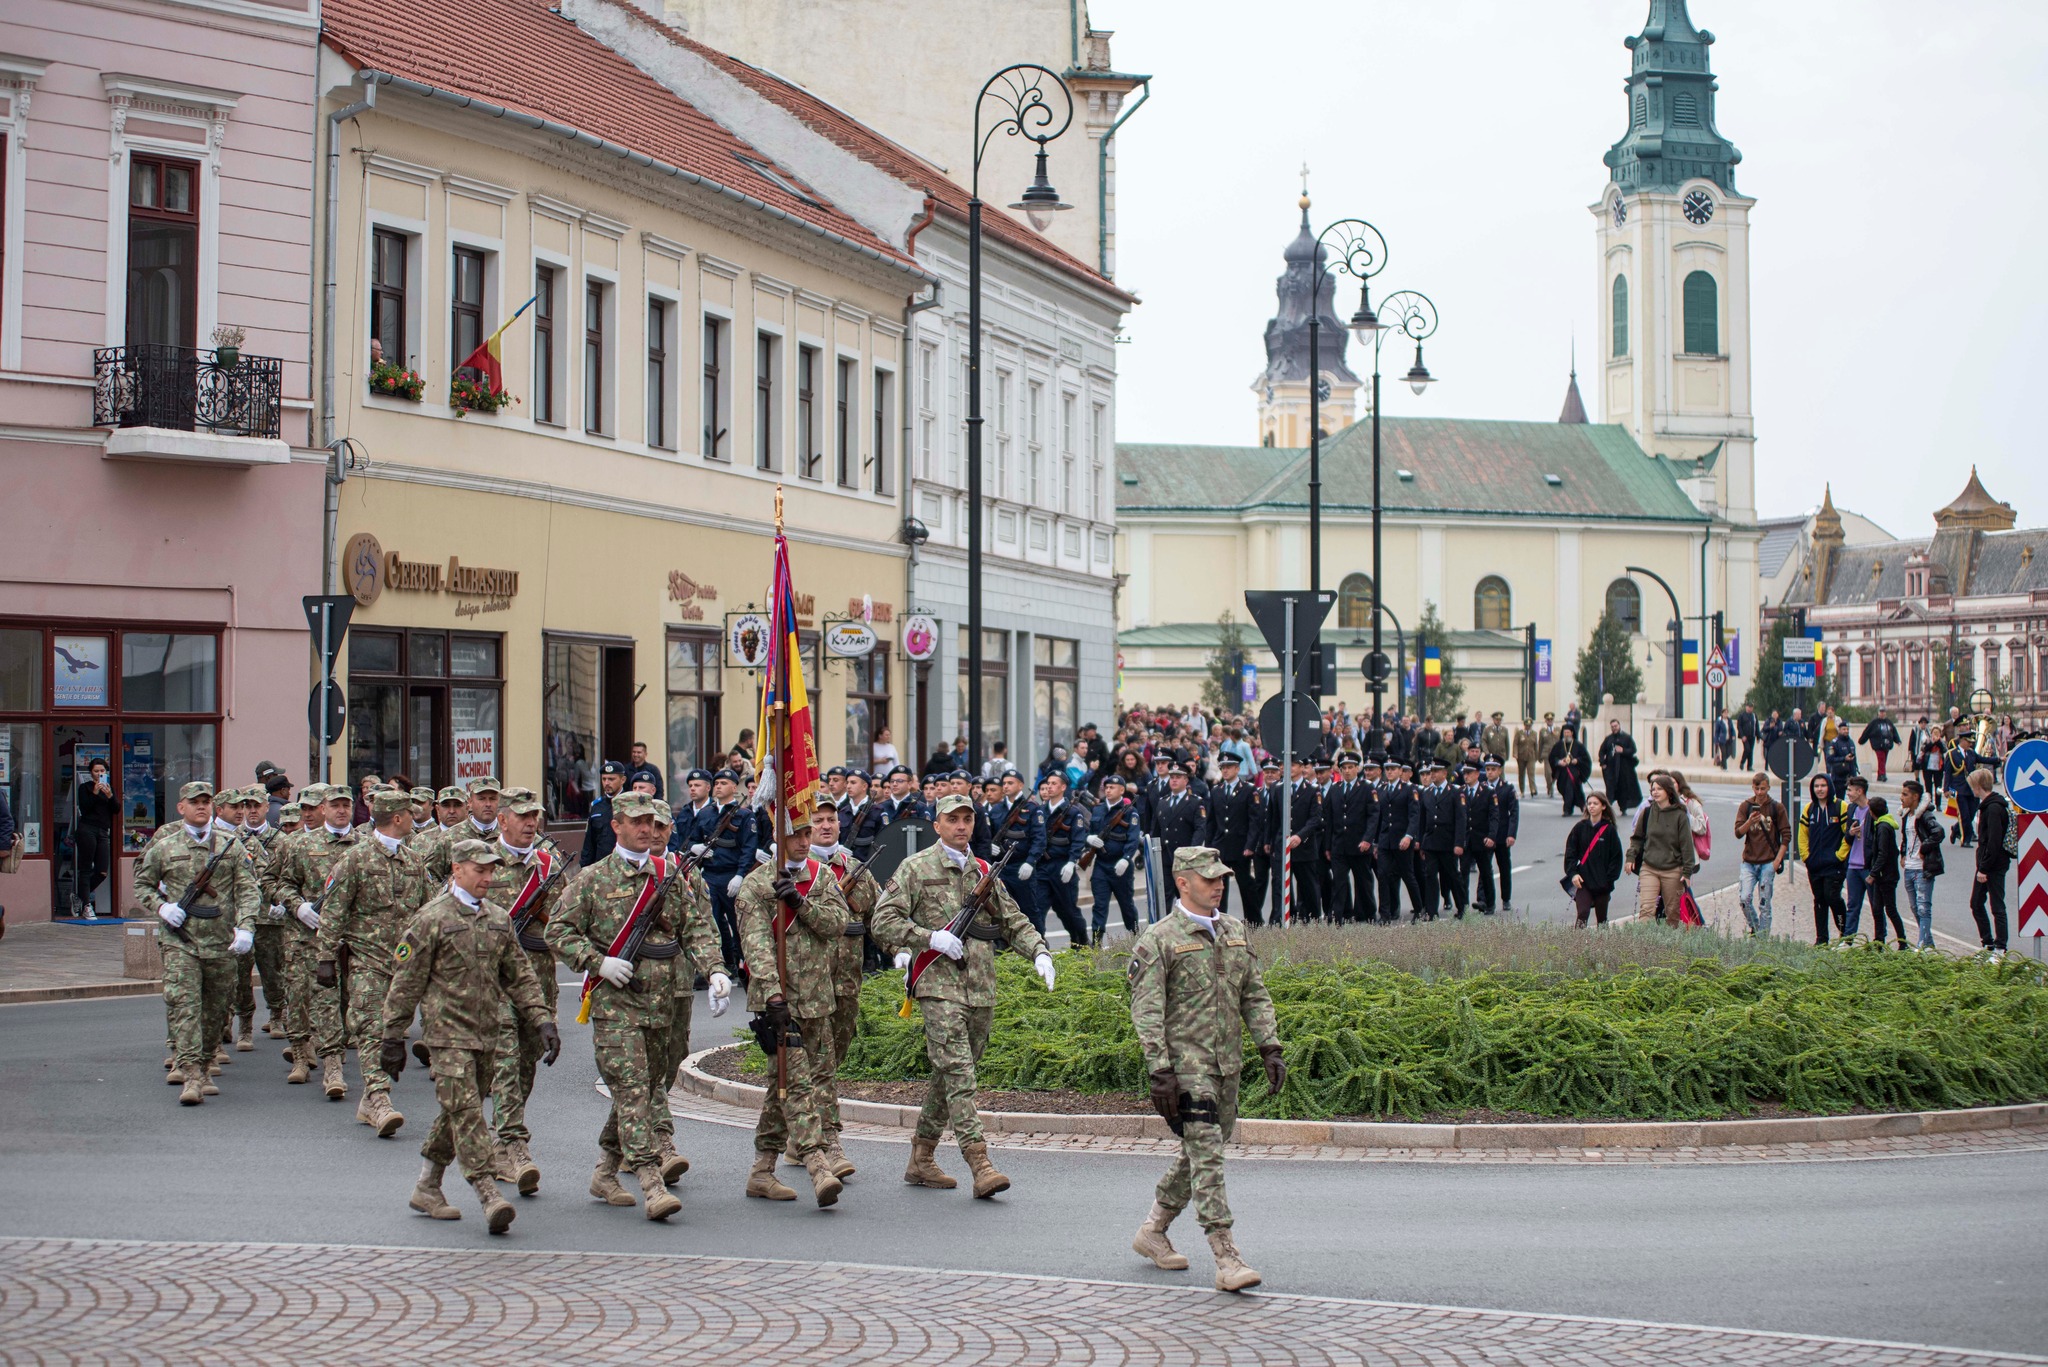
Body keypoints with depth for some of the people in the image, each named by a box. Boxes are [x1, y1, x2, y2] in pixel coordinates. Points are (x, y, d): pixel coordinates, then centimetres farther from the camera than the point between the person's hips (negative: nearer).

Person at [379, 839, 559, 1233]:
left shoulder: (498, 919, 12)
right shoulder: (432, 919, -6)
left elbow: (519, 975, 15)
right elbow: (406, 981, -4)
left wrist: (542, 1021, 5)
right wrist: (393, 1037, -5)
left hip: (486, 1034, 6)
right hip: (447, 1033, -6)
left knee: (457, 1114, 12)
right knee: (465, 1111, -12)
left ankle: (426, 1189, 25)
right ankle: (490, 1196, -17)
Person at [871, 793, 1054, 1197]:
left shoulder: (983, 871, 18)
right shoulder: (916, 868, 1)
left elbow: (1013, 921, 20)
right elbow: (882, 921, -5)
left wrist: (1039, 952, 3)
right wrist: (931, 938, -16)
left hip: (981, 989, 6)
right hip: (939, 985, -6)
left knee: (950, 1074, 11)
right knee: (957, 1072, -14)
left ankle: (921, 1159, 21)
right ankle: (980, 1165, -21)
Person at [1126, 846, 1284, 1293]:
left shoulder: (1236, 931, 12)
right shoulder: (1158, 939, -7)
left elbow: (1255, 996, 17)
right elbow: (1146, 1012, -11)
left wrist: (1271, 1049, 6)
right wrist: (1160, 1071, -18)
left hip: (1228, 1064, 7)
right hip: (1186, 1064, -7)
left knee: (1200, 1152, 14)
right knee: (1206, 1155, -12)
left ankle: (1153, 1231, 31)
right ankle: (1227, 1259, -14)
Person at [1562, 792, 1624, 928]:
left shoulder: (1609, 830, 0)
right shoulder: (1580, 828, 3)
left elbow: (1616, 857, 1)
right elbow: (1570, 853, 3)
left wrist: (1609, 878, -6)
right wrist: (1573, 873, -8)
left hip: (1602, 883, 0)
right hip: (1583, 881, 0)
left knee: (1601, 917, 7)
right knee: (1582, 913, -15)